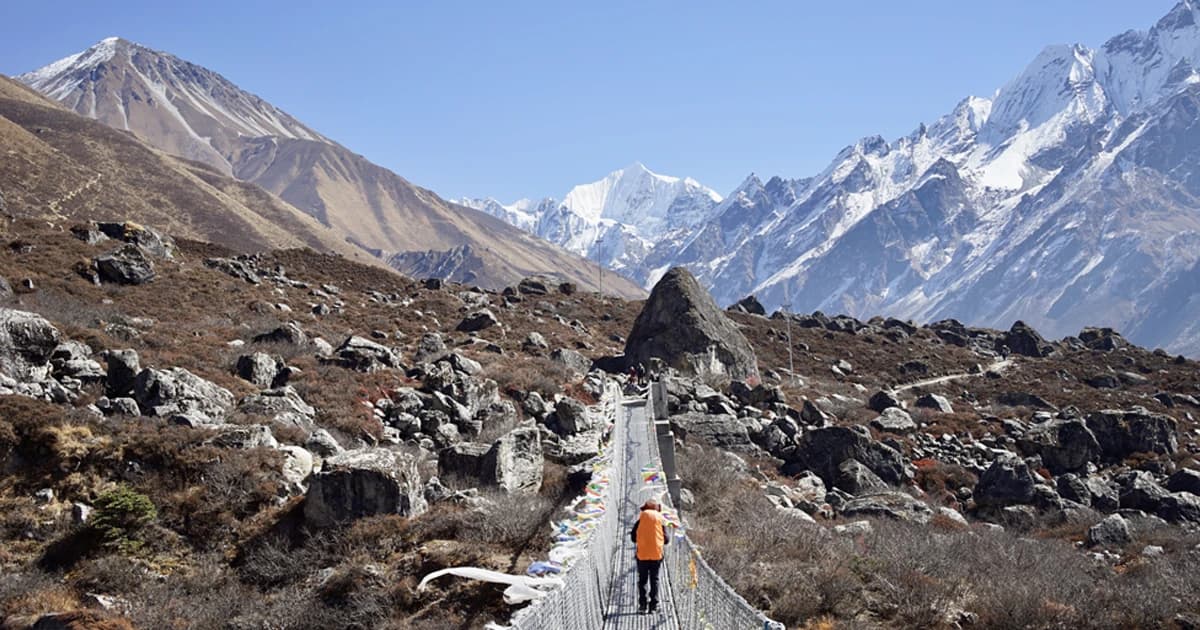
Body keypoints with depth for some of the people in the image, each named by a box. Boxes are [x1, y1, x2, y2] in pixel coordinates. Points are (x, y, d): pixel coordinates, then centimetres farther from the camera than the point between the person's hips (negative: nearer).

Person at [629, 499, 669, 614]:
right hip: (657, 554, 1)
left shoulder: (642, 516, 1)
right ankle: (653, 605, 4)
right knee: (654, 580, 8)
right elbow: (666, 540, 4)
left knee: (642, 580, 6)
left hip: (642, 554, -1)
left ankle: (642, 605, 1)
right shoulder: (660, 518, 3)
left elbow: (633, 537, 3)